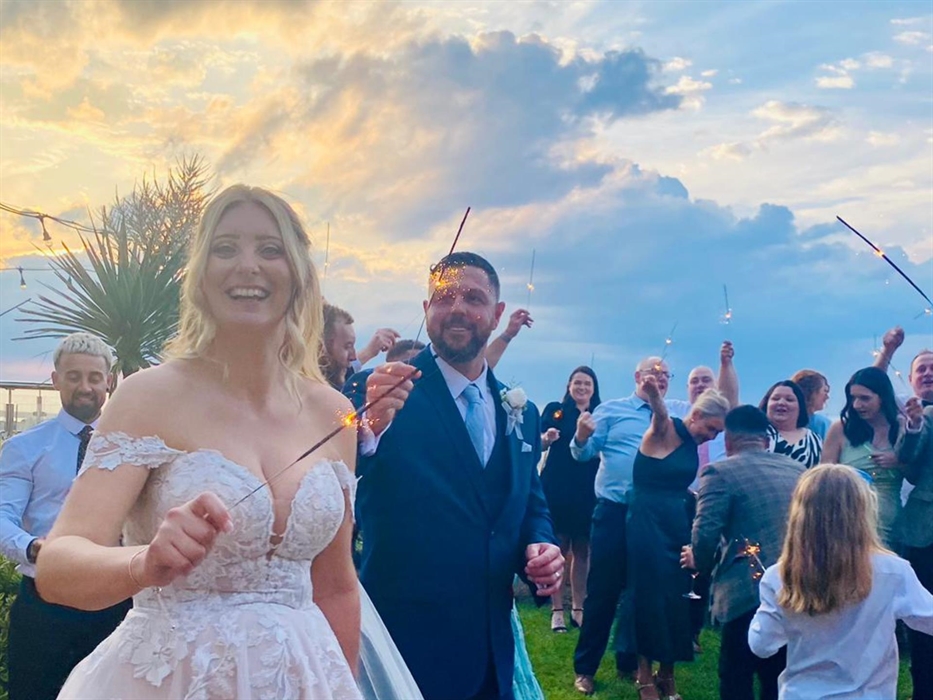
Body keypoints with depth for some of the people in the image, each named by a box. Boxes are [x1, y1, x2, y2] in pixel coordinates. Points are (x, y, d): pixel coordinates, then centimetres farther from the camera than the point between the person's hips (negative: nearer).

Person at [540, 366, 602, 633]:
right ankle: (557, 611, 4)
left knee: (582, 551, 8)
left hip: (588, 491, 2)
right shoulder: (555, 410, 4)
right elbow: (539, 443, -5)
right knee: (558, 549, 0)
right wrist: (547, 438, -27)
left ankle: (578, 609, 17)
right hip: (557, 488, -2)